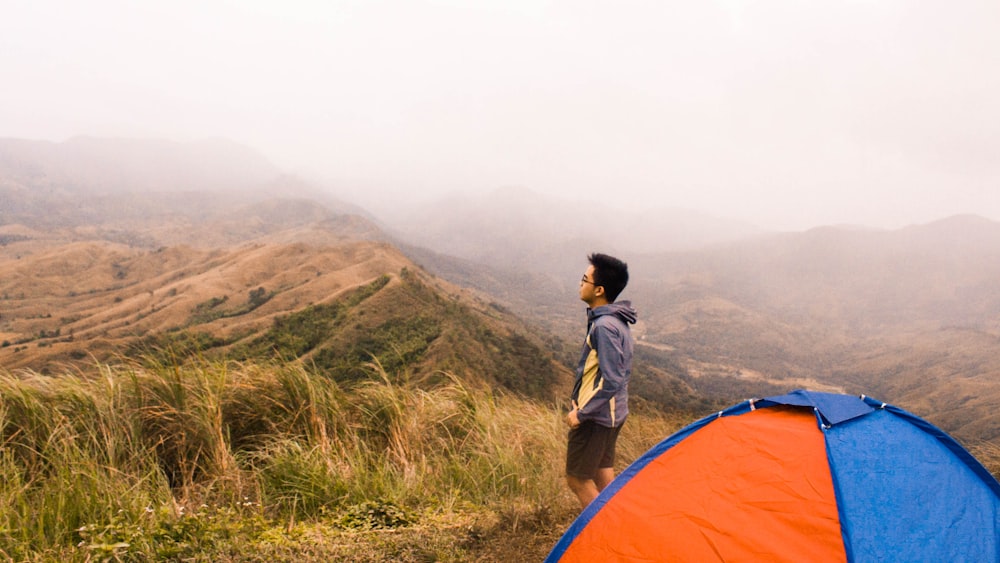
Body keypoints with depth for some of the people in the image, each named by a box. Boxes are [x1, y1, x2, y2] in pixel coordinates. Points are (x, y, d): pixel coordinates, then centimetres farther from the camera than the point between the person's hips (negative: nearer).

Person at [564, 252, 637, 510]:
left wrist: (582, 413, -18)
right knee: (603, 476, 19)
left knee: (578, 479, 0)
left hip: (595, 417, -10)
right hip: (613, 413, 10)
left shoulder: (604, 327, -24)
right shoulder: (619, 320, 7)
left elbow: (611, 381, -26)